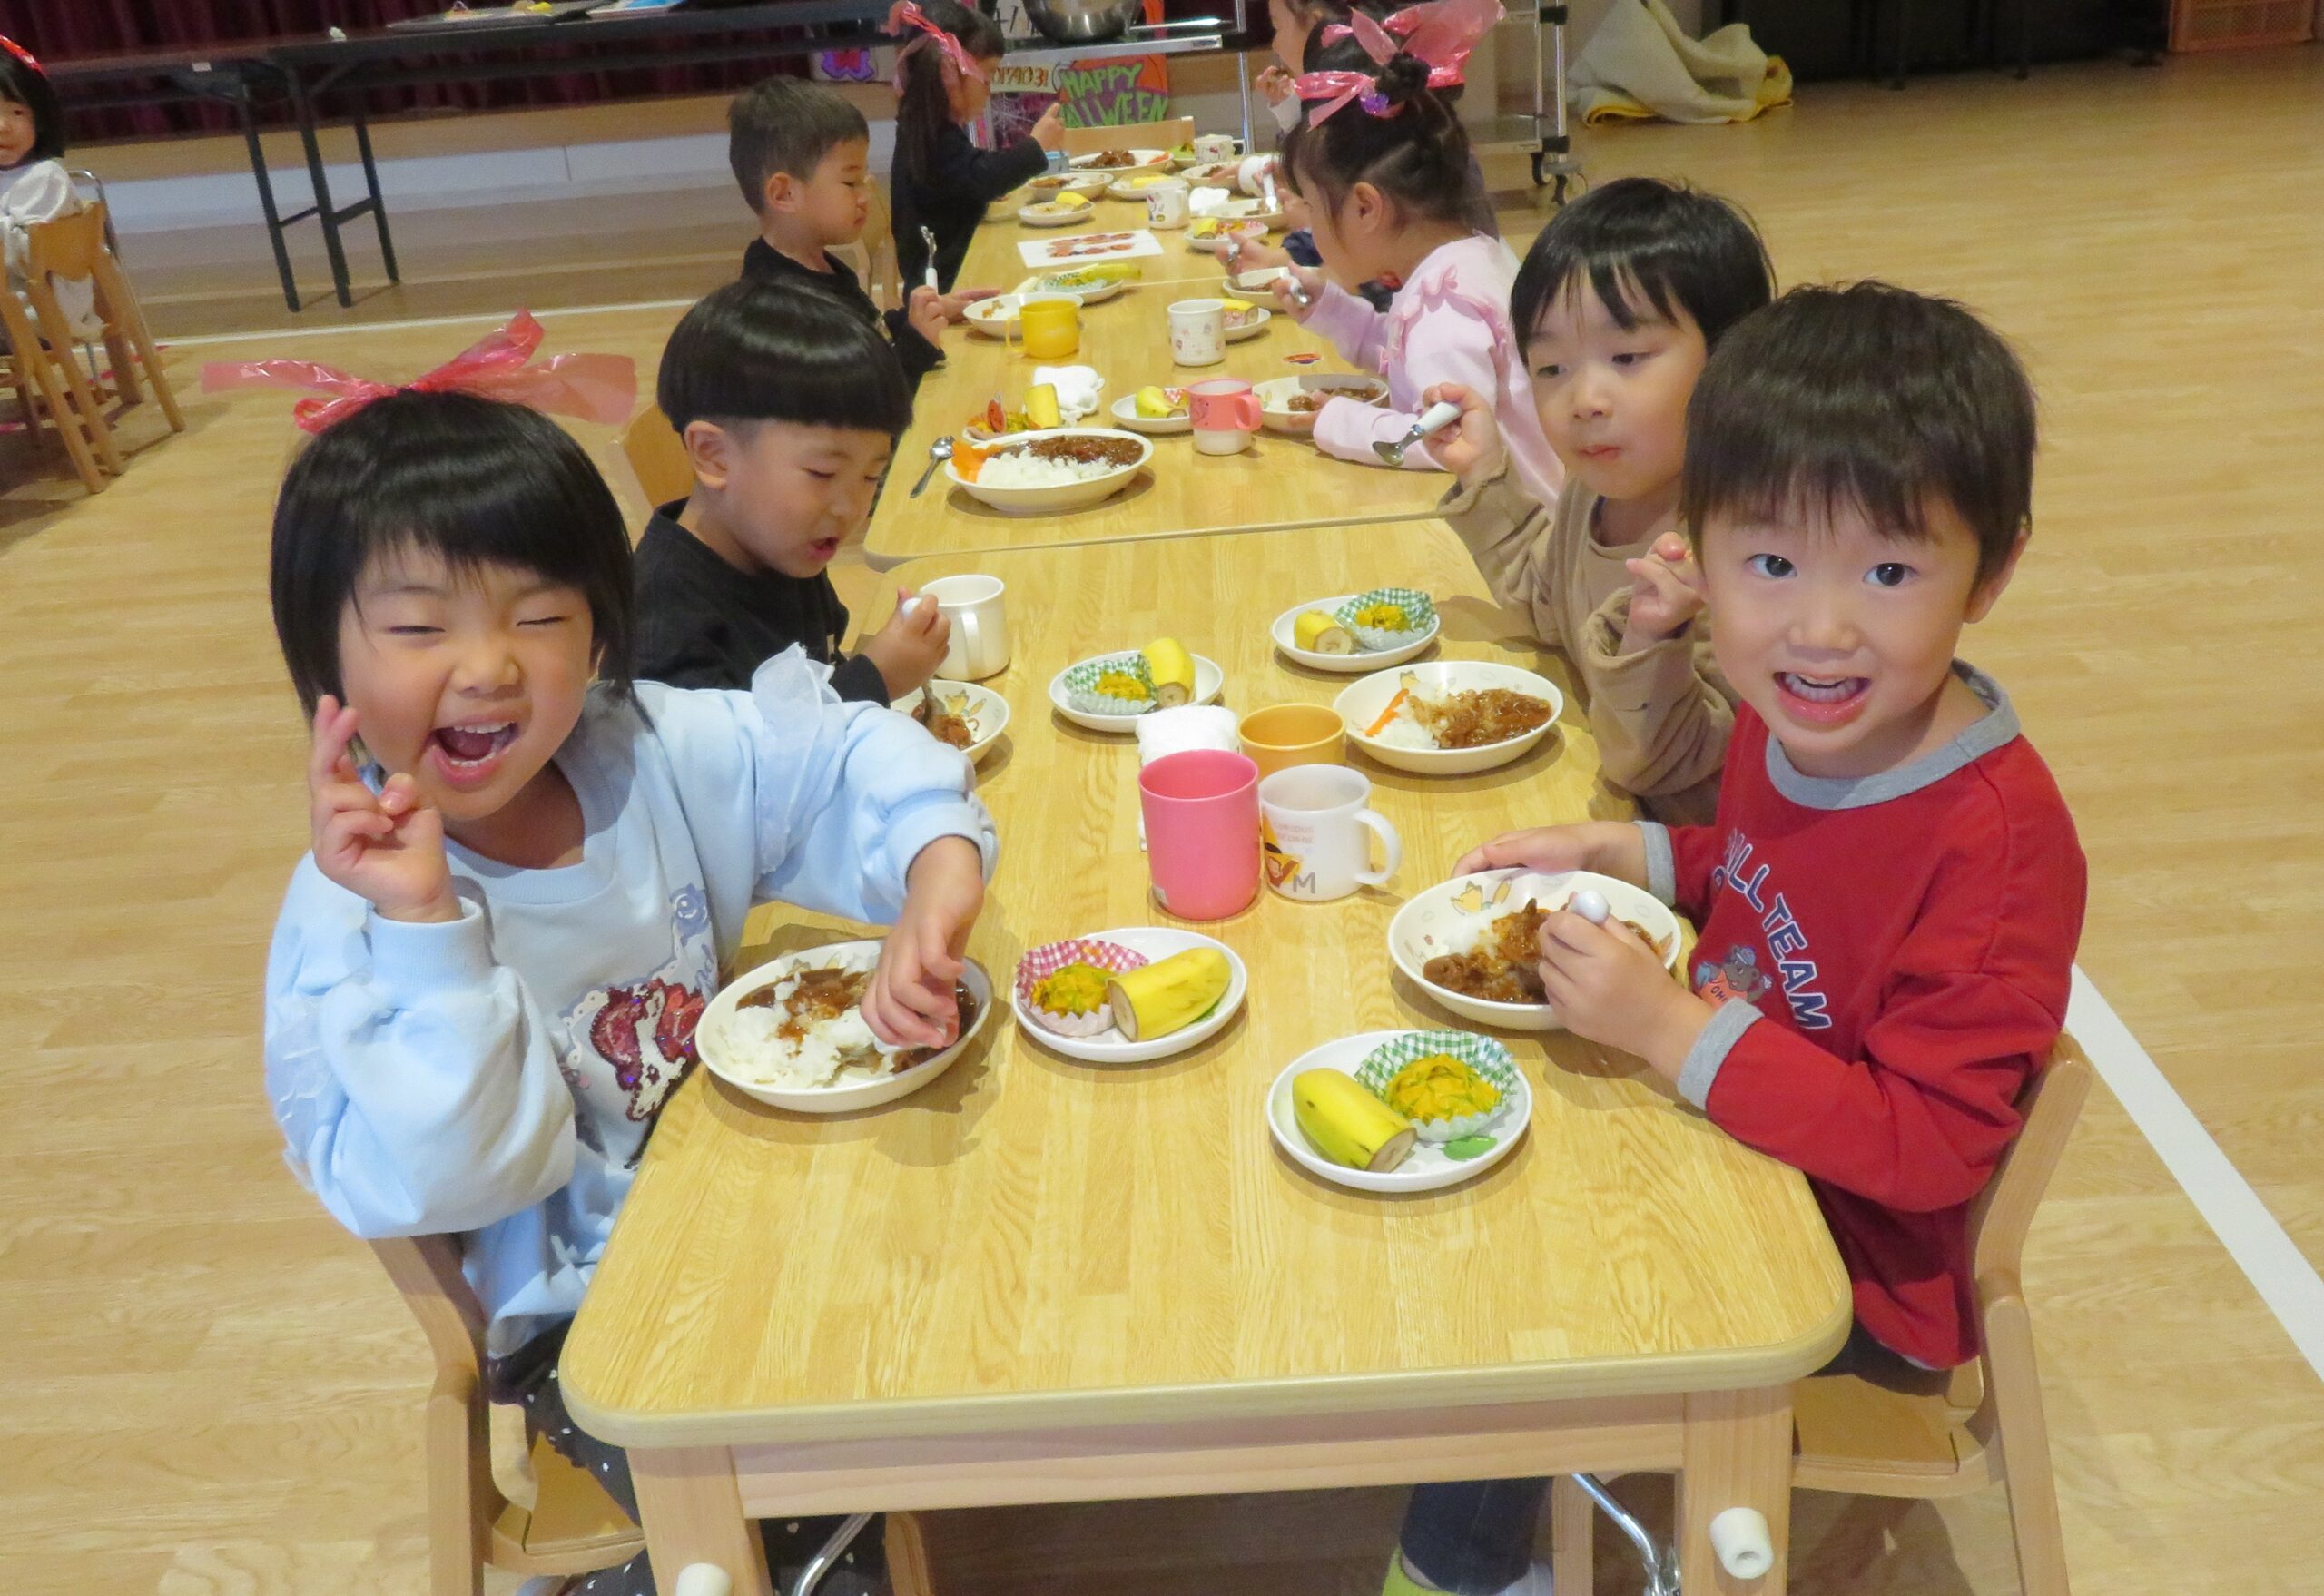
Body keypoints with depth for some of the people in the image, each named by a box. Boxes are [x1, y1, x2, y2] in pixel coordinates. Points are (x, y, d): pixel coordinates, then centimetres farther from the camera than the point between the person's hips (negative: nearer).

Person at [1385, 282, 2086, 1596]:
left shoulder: (2000, 847, -31)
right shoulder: (1794, 724, -7)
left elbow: (1929, 1144, -30)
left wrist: (1675, 1030, -34)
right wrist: (1627, 855, -3)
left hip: (1854, 1269, -7)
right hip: (1726, 1145, 8)